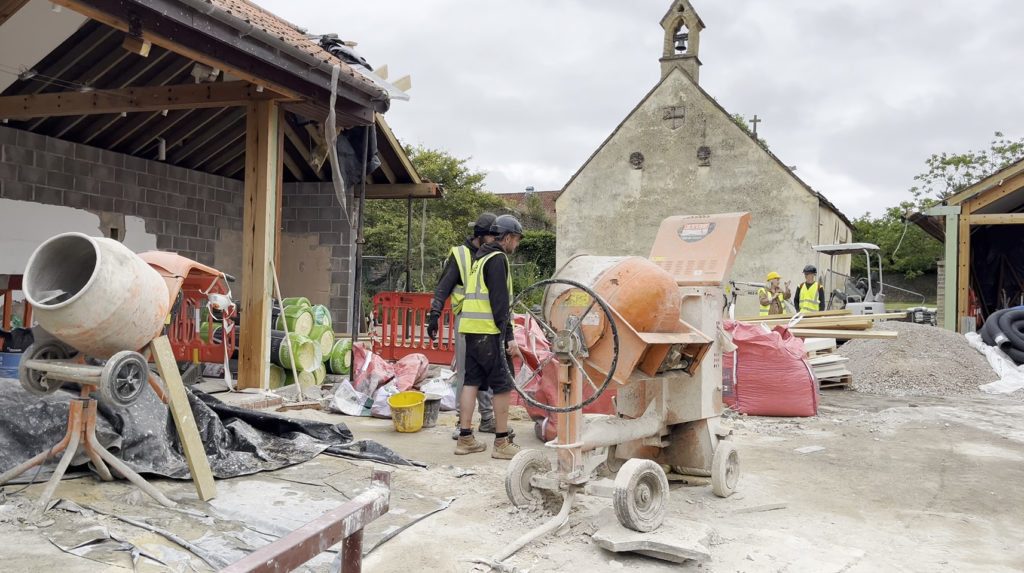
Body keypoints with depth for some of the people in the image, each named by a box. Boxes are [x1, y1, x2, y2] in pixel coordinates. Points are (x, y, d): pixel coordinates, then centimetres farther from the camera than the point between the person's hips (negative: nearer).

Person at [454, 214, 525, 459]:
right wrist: (509, 336, -16)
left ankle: (465, 438, 13)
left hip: (471, 329, 9)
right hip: (489, 331, -9)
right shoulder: (498, 259, -9)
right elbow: (500, 301, -16)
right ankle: (502, 443, 2)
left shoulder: (481, 258, 21)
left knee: (472, 381, 10)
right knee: (503, 384, -2)